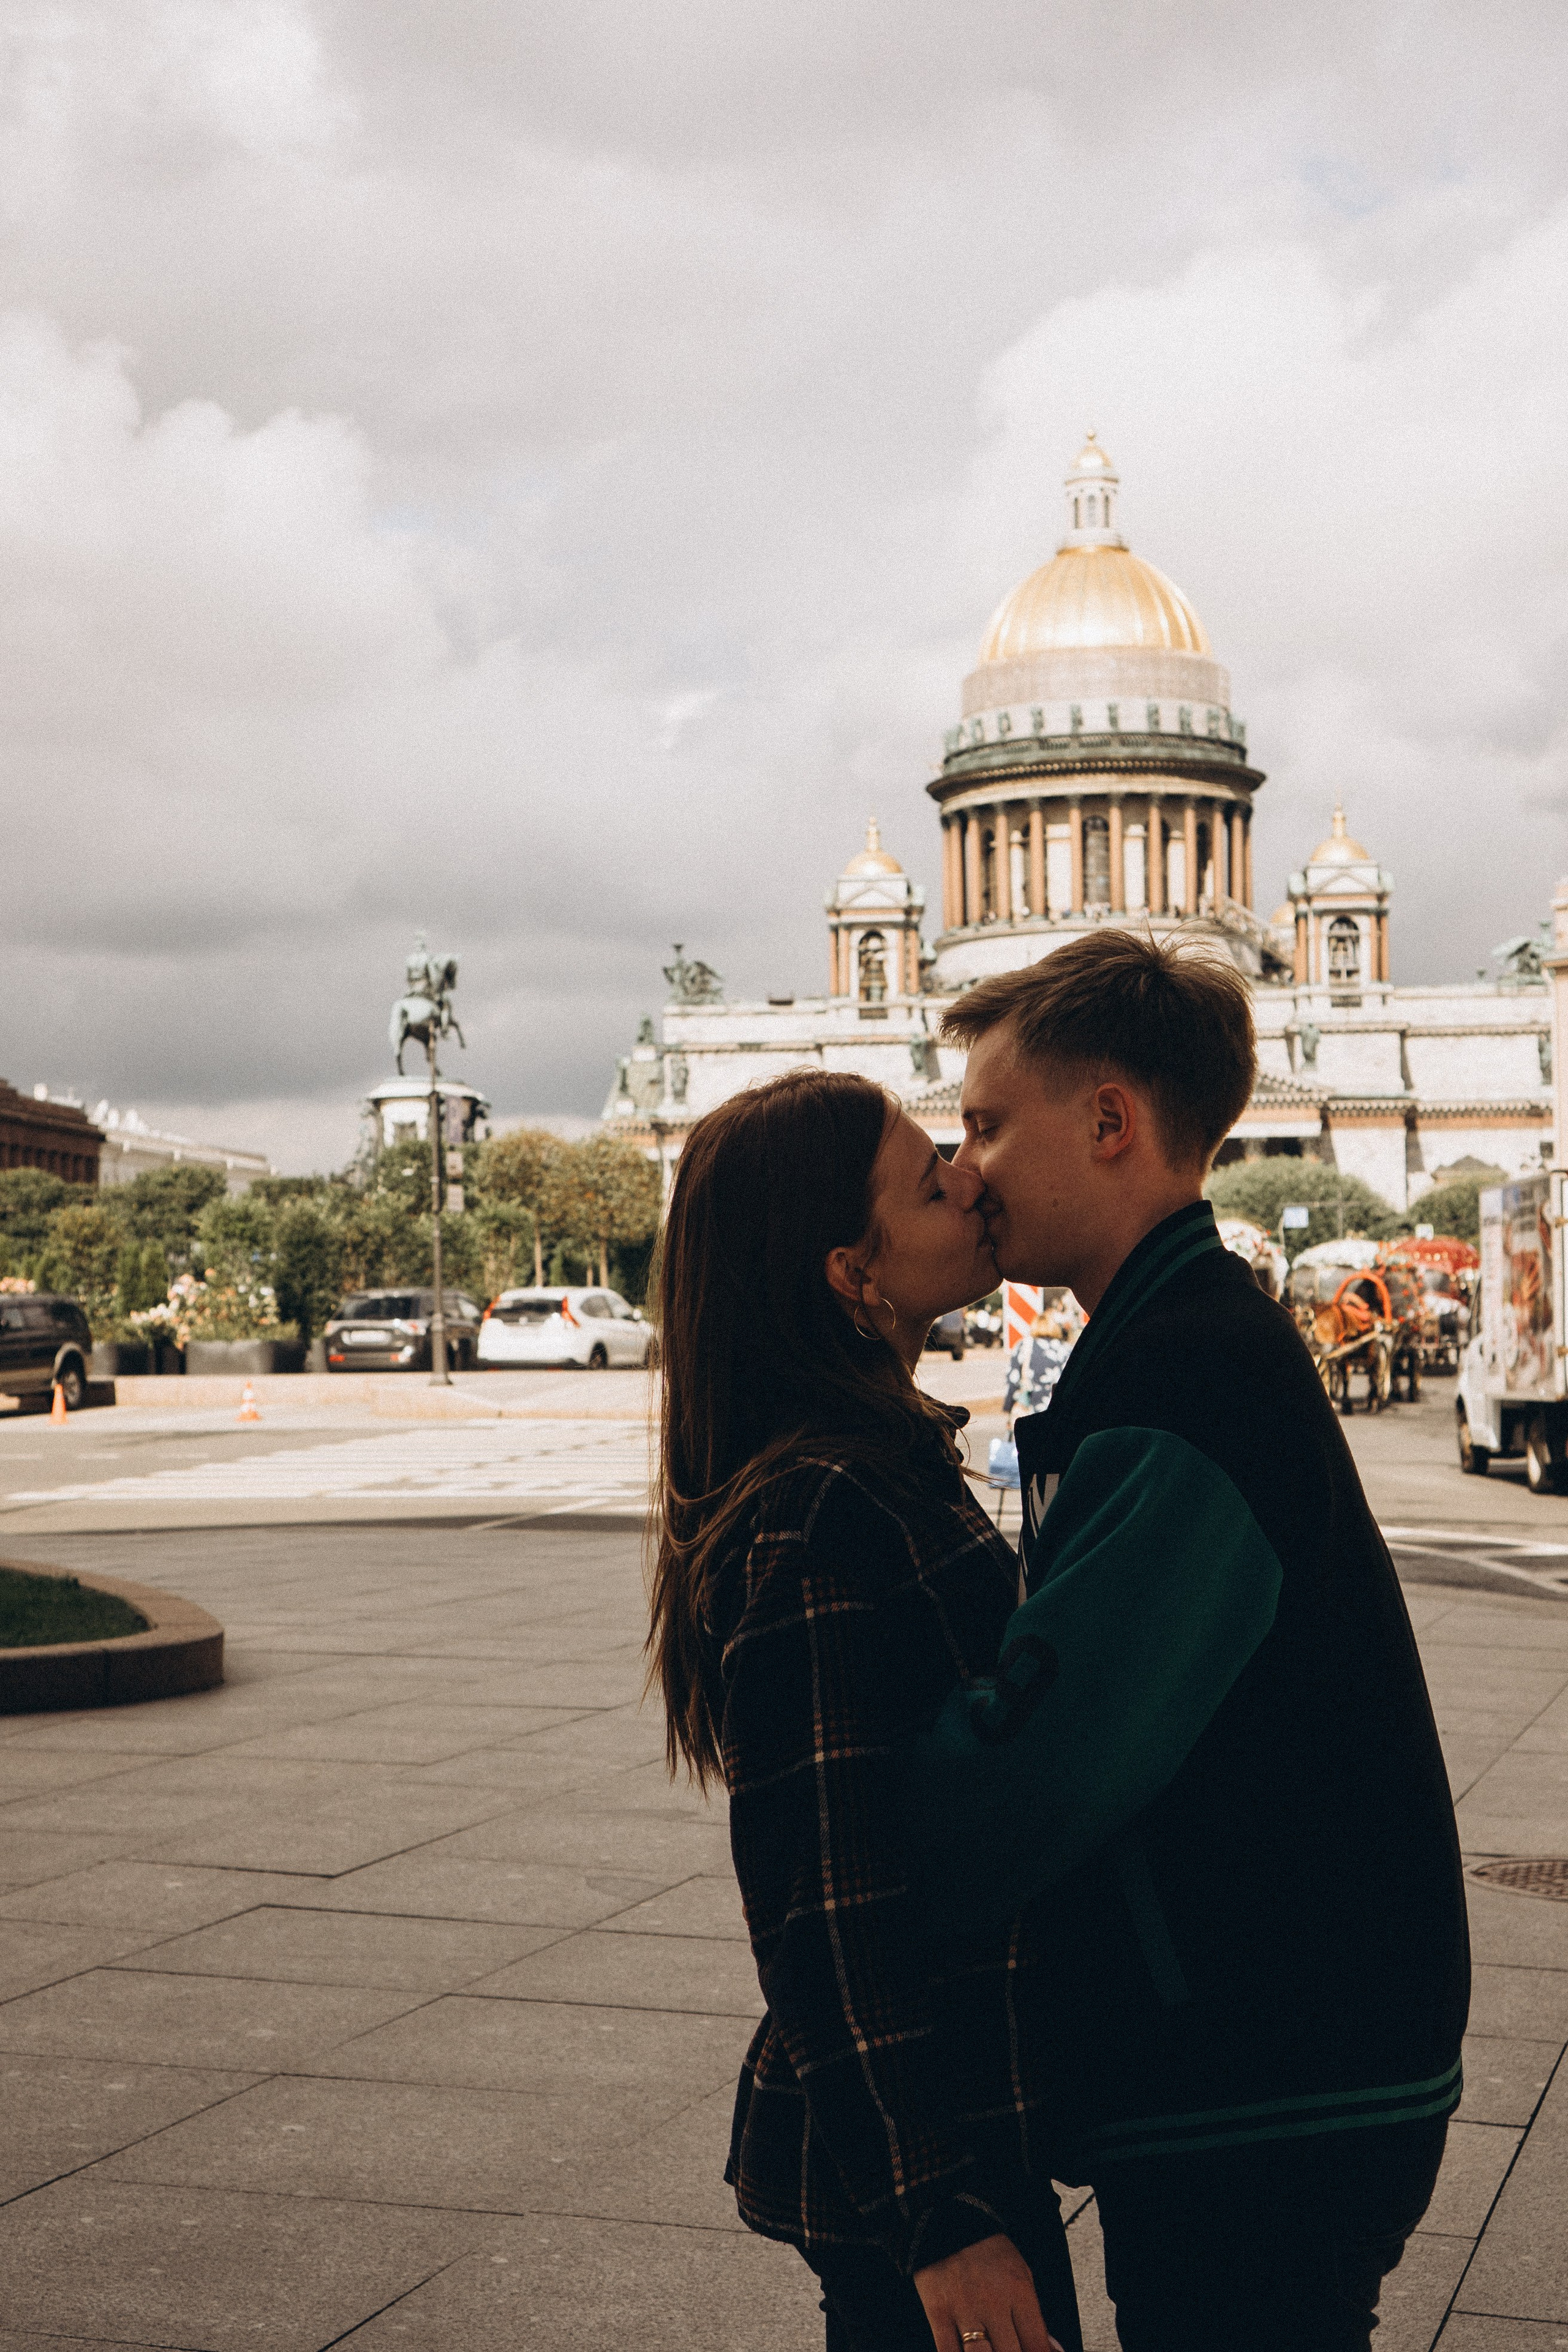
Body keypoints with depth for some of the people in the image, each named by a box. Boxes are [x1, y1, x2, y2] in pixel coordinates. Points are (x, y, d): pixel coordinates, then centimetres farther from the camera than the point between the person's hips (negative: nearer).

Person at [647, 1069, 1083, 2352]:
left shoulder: (891, 1465, 9)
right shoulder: (825, 1519, -23)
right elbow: (836, 1908, -23)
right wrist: (941, 2219, -21)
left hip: (969, 2096, 9)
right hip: (913, 2140, -9)